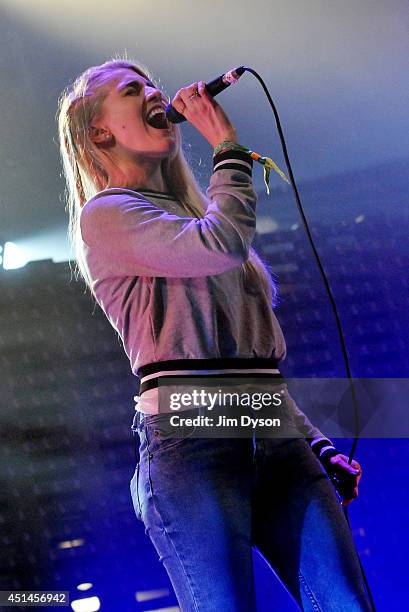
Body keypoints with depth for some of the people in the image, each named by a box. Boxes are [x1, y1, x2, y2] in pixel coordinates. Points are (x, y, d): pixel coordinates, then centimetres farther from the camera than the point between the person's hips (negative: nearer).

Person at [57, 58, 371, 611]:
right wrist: (227, 146, 0)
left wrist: (319, 448, 21)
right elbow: (222, 244, -14)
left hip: (276, 437, 7)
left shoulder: (190, 215, 27)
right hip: (190, 438, -6)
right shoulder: (104, 214, 4)